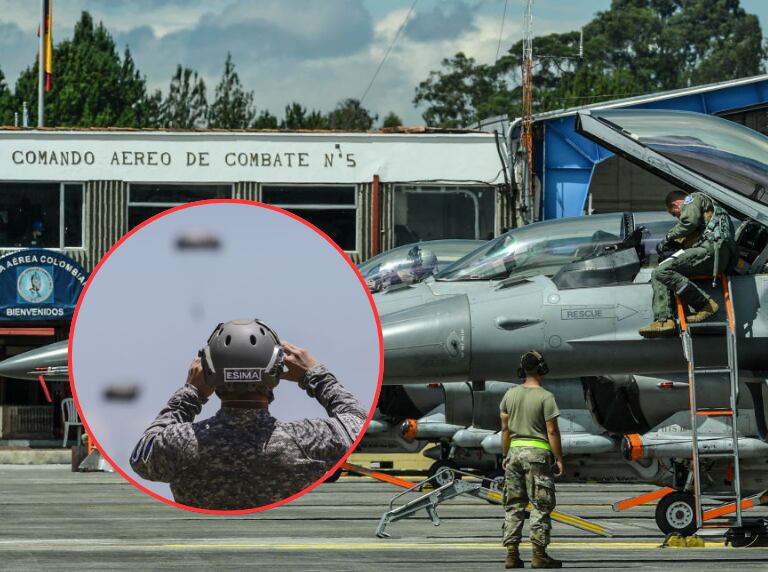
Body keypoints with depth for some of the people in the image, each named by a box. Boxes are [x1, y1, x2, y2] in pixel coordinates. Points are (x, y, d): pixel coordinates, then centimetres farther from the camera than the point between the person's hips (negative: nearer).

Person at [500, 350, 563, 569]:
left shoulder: (510, 395, 7)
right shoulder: (545, 397, -9)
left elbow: (505, 429, 10)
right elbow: (552, 431, -10)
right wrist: (559, 459, -4)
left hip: (515, 451, 5)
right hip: (537, 453, -5)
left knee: (513, 505, 8)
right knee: (541, 505, -1)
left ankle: (512, 553, 5)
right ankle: (538, 554, -3)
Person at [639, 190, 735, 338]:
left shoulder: (694, 198, 11)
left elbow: (690, 222, -8)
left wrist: (669, 236, 5)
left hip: (710, 249, -10)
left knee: (663, 271, -22)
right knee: (657, 276, 7)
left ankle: (706, 305, -21)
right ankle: (664, 320, -11)